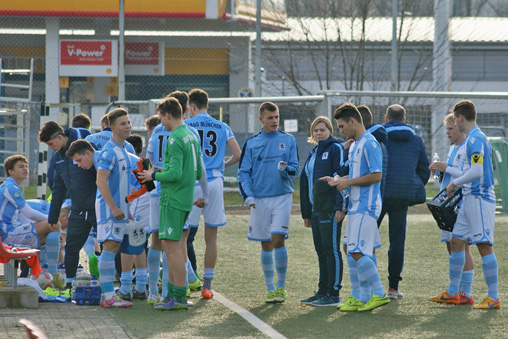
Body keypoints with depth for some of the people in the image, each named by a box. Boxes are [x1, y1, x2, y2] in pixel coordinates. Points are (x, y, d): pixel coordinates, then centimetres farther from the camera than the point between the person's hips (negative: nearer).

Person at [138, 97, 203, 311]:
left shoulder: (175, 140, -16)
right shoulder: (191, 136, 13)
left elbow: (175, 173, -23)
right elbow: (198, 172, 19)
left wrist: (154, 176, -7)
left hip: (173, 199, -10)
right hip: (185, 198, 10)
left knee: (173, 247, -8)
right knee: (168, 246, 16)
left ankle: (180, 297, -8)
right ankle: (172, 292, 20)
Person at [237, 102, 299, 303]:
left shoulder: (288, 140, 6)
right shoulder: (252, 143, 7)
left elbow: (295, 169, 4)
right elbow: (243, 172, 7)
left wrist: (285, 169, -19)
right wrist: (247, 196, -6)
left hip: (282, 197, -2)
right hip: (259, 200, 2)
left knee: (277, 240, -12)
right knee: (266, 245, 6)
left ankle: (281, 286, 1)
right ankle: (270, 289, 14)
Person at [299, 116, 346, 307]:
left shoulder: (336, 149, -5)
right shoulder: (314, 154, 21)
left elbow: (342, 177, -14)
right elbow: (305, 183, 24)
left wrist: (339, 207, -21)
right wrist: (306, 213, 20)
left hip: (330, 209, -9)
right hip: (316, 209, 9)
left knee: (331, 250, -7)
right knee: (321, 251, 10)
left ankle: (333, 294, -7)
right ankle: (323, 292, 15)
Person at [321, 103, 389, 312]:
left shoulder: (369, 143, -14)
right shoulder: (355, 145, 17)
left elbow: (376, 176, -20)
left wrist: (348, 182, -14)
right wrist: (337, 181, 12)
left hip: (365, 207, -10)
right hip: (355, 206, 10)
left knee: (358, 252, -13)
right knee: (353, 251, 10)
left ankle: (379, 294, -7)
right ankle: (358, 297, 13)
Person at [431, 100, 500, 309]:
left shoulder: (475, 139, -15)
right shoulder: (474, 138, 16)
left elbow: (476, 172, -24)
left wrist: (455, 183, -12)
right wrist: (458, 185, 17)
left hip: (479, 198, -11)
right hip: (470, 198, 11)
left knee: (484, 245, -8)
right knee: (456, 241, 13)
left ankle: (493, 298, -6)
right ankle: (452, 293, 20)